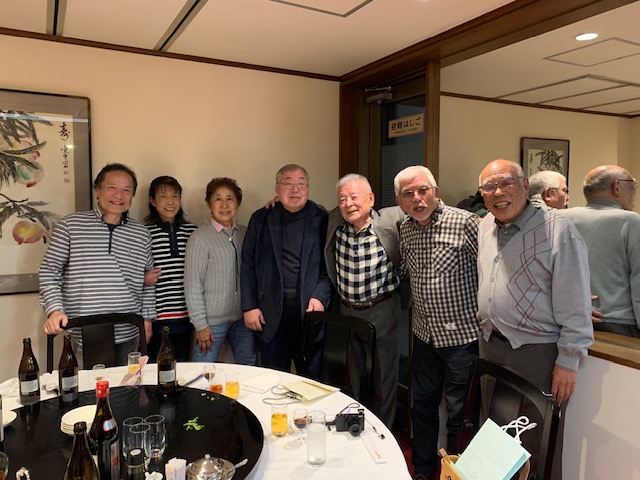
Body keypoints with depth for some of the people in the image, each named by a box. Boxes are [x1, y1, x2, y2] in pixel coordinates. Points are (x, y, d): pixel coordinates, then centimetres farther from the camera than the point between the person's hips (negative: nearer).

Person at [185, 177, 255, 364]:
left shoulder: (246, 233, 5)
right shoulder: (201, 237, -8)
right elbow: (192, 284, -9)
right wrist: (200, 324, -9)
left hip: (243, 317, 4)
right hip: (212, 320, -4)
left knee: (249, 368, 15)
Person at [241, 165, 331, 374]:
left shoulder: (321, 220, 2)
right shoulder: (261, 219, 5)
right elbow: (248, 265, 5)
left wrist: (320, 297, -10)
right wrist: (249, 307, 0)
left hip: (310, 314, 0)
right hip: (270, 317, 1)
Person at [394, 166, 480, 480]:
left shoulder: (465, 223, -15)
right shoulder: (405, 230, 3)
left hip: (462, 335, -5)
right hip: (424, 335, 6)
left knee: (458, 412, 8)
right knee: (423, 404, 19)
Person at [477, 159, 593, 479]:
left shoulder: (557, 230, -15)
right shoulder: (484, 228, 6)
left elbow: (575, 305, -14)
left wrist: (568, 362, -14)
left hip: (537, 353, -6)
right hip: (489, 346, 6)